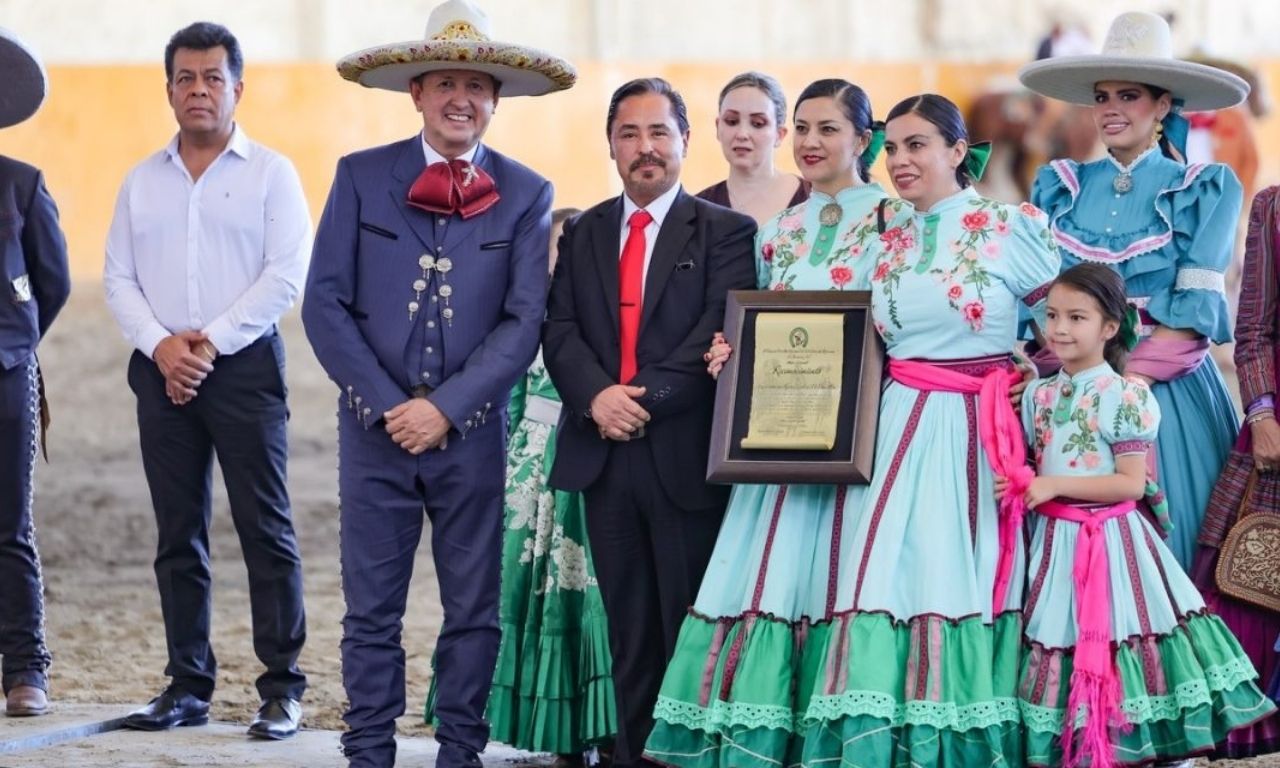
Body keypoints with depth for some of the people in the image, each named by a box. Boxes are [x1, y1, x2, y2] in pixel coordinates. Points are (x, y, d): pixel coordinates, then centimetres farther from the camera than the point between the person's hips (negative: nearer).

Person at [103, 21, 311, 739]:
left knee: (266, 529, -6)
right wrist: (161, 344, -7)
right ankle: (189, 685, 12)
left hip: (245, 364, -4)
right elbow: (119, 277, 10)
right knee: (178, 534, 6)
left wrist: (211, 343, -12)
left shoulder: (271, 174, 2)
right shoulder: (143, 181, 15)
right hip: (162, 372, 4)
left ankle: (282, 688, -4)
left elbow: (285, 276, -7)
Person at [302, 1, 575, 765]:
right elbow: (326, 303, -2)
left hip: (473, 433, 0)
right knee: (372, 608, 2)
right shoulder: (360, 177, 1)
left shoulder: (527, 195, 2)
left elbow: (524, 321, -4)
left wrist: (446, 409, -13)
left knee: (475, 609, 5)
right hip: (376, 427, 0)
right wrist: (386, 407, -10)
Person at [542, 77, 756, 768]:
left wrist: (645, 398, -17)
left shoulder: (724, 232, 1)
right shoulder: (583, 233, 14)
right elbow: (559, 329, 5)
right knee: (629, 634, 8)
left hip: (684, 456, -4)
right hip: (604, 455, 4)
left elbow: (721, 334, -9)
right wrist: (596, 395, -14)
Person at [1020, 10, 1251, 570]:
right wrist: (1062, 372, -8)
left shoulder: (1205, 189, 1)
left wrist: (1125, 376, -15)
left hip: (1166, 391, -3)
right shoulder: (1061, 187, 10)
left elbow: (1192, 313, -6)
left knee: (1159, 539, -3)